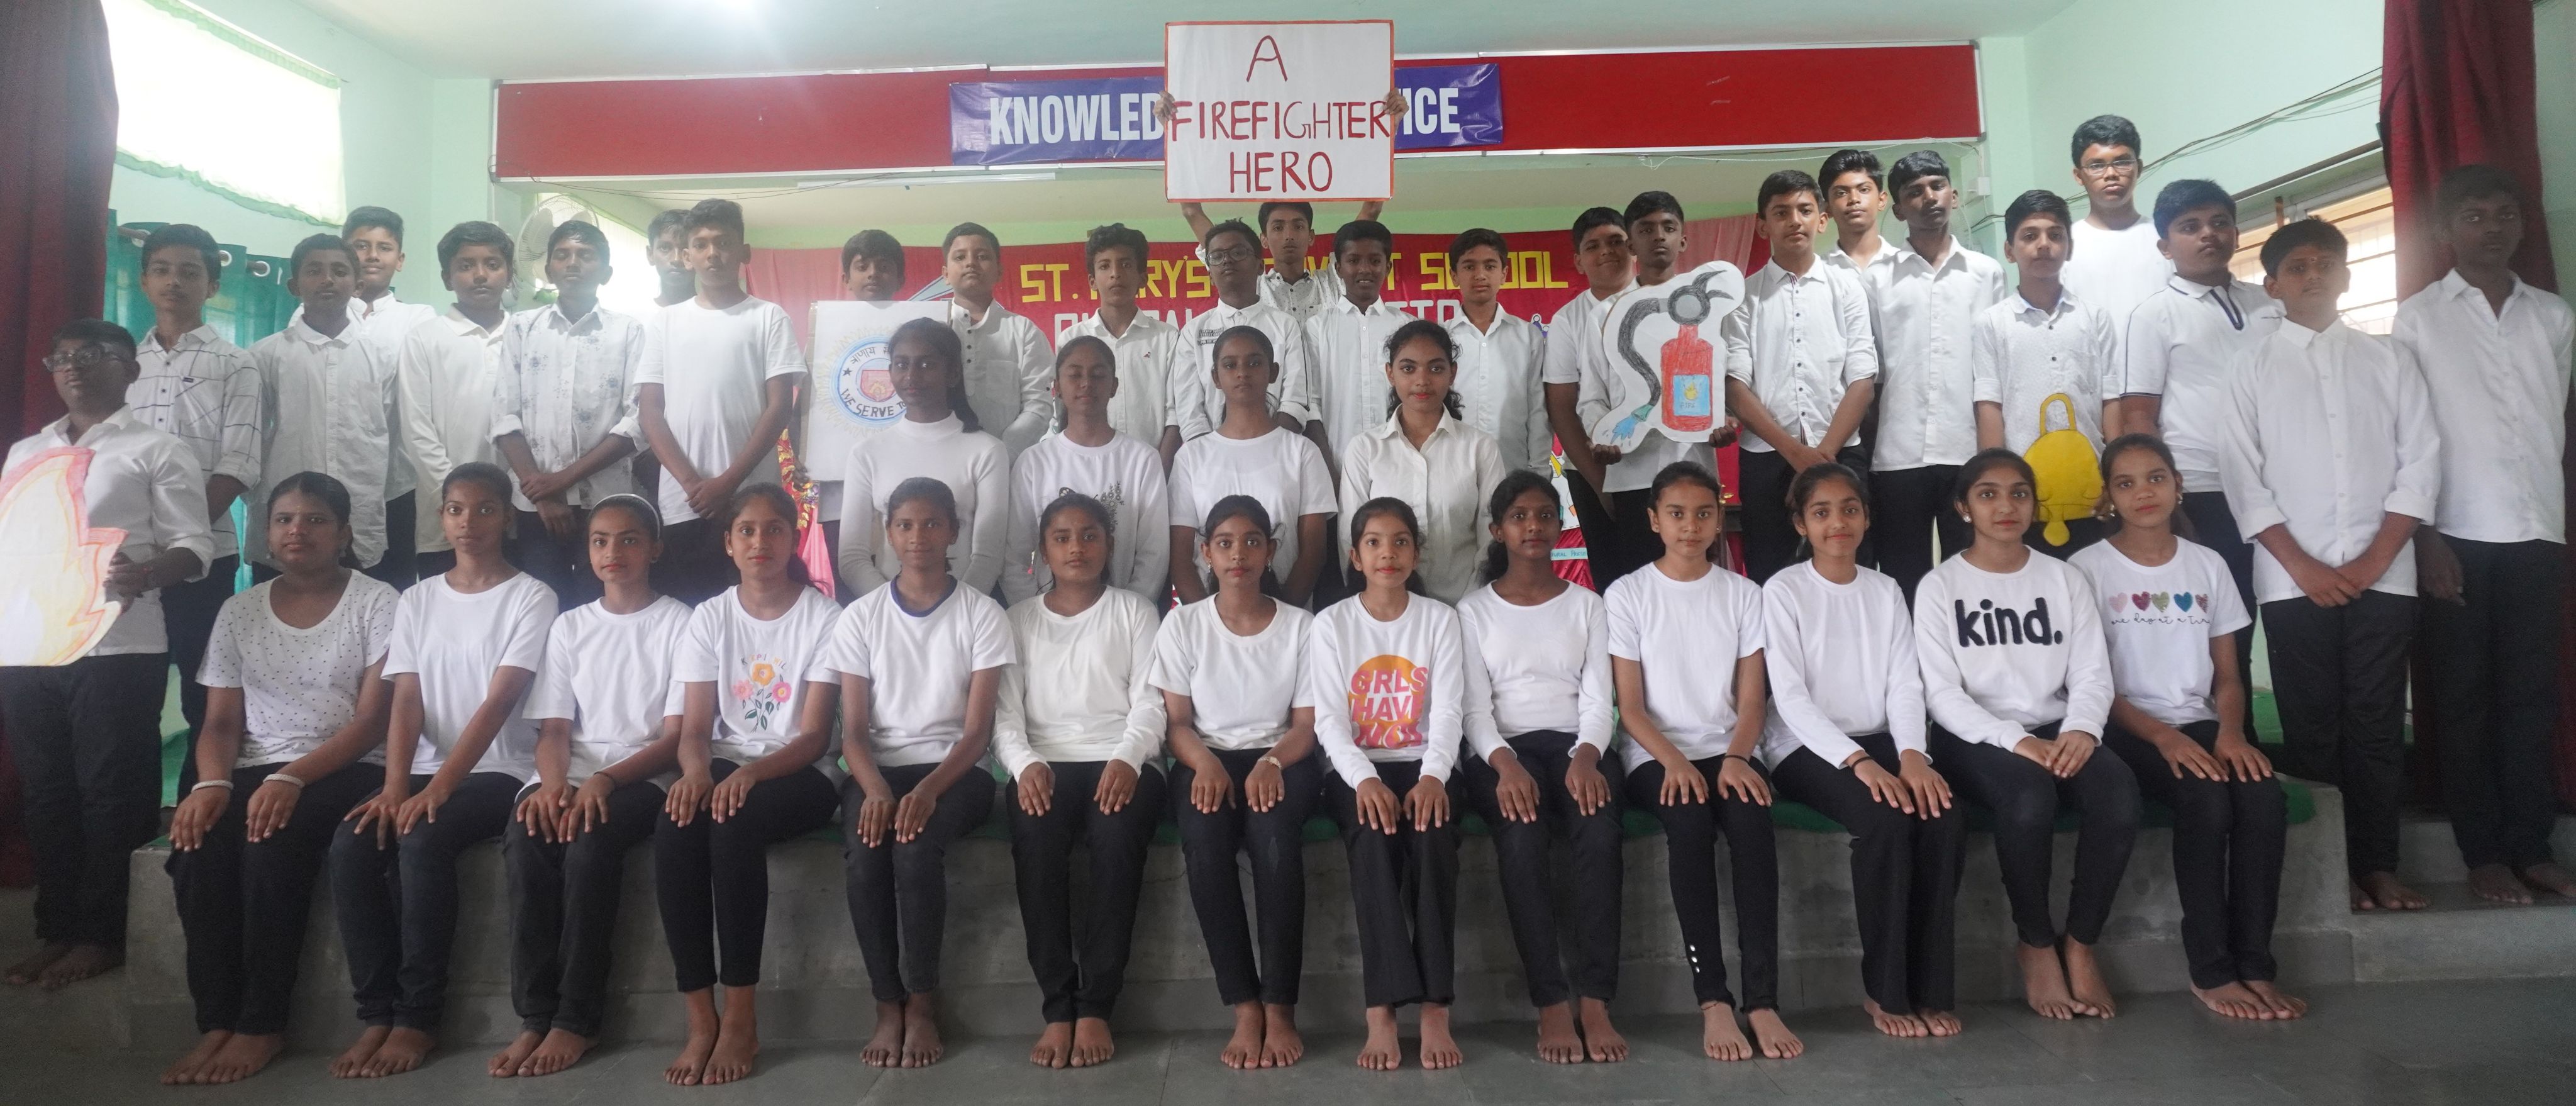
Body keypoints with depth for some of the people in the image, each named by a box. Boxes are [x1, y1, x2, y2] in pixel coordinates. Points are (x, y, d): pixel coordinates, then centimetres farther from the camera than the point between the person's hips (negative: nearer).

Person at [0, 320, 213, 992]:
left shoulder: (156, 450, 4)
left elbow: (194, 547, -4)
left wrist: (143, 573, -24)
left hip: (114, 644, -5)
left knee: (109, 795, -2)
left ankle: (99, 936, 7)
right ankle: (56, 932, 18)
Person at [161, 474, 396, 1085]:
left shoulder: (377, 602, 0)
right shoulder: (239, 611, 14)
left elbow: (372, 719, -8)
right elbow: (221, 721, 9)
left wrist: (293, 777, -22)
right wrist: (212, 783, -13)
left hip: (346, 771, -4)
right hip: (255, 773, 4)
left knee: (271, 844, -32)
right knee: (197, 844, -27)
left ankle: (263, 1024, -20)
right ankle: (216, 1022, -18)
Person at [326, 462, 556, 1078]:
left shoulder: (531, 597, -3)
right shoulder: (417, 600, 12)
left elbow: (497, 704, -12)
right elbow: (406, 701, 2)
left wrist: (440, 786, -22)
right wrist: (395, 786, -14)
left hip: (499, 772, -4)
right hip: (426, 772, 5)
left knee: (421, 840, -31)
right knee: (352, 846, -23)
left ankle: (418, 1018, -18)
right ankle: (376, 1014, -13)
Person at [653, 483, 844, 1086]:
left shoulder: (824, 617, -3)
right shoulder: (709, 617, 8)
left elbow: (814, 735, -8)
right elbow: (694, 727, 2)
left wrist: (752, 773, -27)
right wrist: (696, 773, -21)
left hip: (799, 774, -3)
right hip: (724, 770, 3)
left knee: (734, 825, -35)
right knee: (673, 826, -30)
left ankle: (742, 1018, -22)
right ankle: (701, 1019, -22)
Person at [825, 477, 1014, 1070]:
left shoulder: (982, 614, -1)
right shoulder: (861, 617, 4)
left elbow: (977, 730, -6)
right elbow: (854, 730, 0)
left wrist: (928, 790, -23)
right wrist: (876, 789, -21)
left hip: (954, 769, -1)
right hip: (877, 770, 2)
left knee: (917, 846, -33)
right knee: (864, 855, -30)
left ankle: (923, 1004, -14)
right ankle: (888, 1005, -12)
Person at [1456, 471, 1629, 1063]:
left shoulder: (1586, 604, 15)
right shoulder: (1473, 610, 11)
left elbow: (1597, 699, 5)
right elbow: (1474, 708, 1)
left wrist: (1586, 756, -18)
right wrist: (1505, 764, -20)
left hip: (1576, 744, 1)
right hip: (1504, 749, -1)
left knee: (1600, 832, -33)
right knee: (1521, 836, -35)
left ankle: (1595, 1001, -28)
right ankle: (1552, 1004, -28)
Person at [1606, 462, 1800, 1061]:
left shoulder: (1743, 594, 10)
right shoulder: (1627, 595, 2)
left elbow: (1751, 699, 4)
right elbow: (1630, 705, -3)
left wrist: (1736, 757, -15)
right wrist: (1674, 762, -19)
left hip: (1725, 750, 2)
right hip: (1655, 755, -2)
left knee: (1751, 819, -31)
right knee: (1690, 821, -34)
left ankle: (1763, 999, -30)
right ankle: (1713, 1000, -29)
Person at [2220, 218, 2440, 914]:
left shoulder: (2387, 362, 11)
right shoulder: (2253, 369, 6)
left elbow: (2421, 464, 5)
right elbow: (2243, 478, -1)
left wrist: (2373, 561, -6)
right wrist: (2305, 567, -8)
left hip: (2383, 575, 1)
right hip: (2293, 582, -1)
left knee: (2377, 724, 3)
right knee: (2312, 727, 2)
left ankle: (2378, 864, 11)